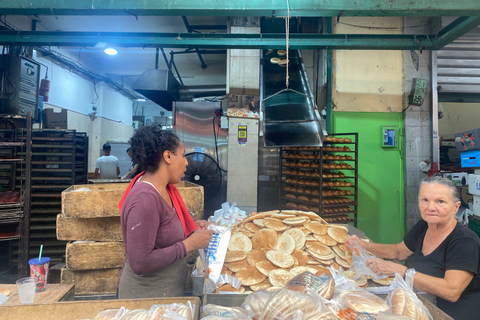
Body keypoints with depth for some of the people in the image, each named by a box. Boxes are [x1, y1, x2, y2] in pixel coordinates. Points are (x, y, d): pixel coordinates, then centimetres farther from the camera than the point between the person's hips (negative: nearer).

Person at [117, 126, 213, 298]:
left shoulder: (164, 187, -1)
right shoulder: (145, 200, -28)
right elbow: (140, 263, -29)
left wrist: (193, 225, 0)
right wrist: (189, 244, -24)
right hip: (147, 295, -9)